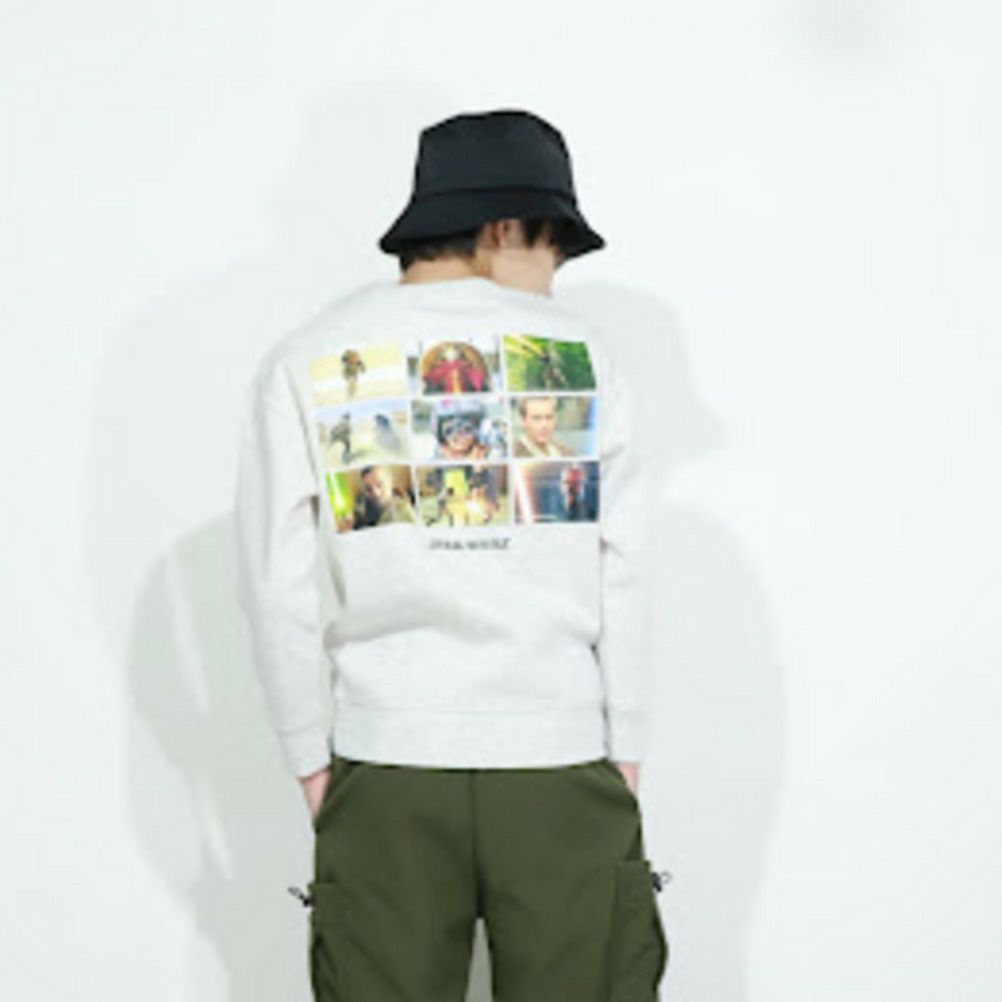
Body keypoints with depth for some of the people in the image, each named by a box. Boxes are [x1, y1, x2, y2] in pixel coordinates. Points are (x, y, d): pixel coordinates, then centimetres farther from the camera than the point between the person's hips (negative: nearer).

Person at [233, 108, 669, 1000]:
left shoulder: (304, 364, 2)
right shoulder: (580, 351, 0)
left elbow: (279, 591, 0)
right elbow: (622, 576, -1)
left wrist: (312, 760, 8)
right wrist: (625, 752, 6)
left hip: (385, 769, 1)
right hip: (561, 765, -1)